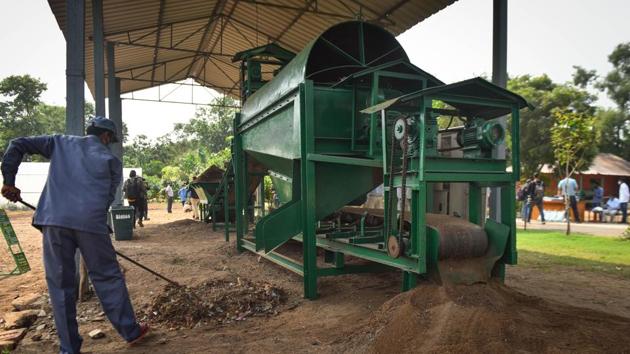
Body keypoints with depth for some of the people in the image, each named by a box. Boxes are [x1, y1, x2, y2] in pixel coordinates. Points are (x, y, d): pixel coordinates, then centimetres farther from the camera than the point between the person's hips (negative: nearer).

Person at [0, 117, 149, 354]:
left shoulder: (60, 143, 19)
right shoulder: (111, 160, 14)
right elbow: (108, 198, 9)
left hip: (53, 220, 2)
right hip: (90, 222, -2)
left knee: (60, 283, 10)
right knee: (108, 277, 9)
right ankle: (130, 331, 20)